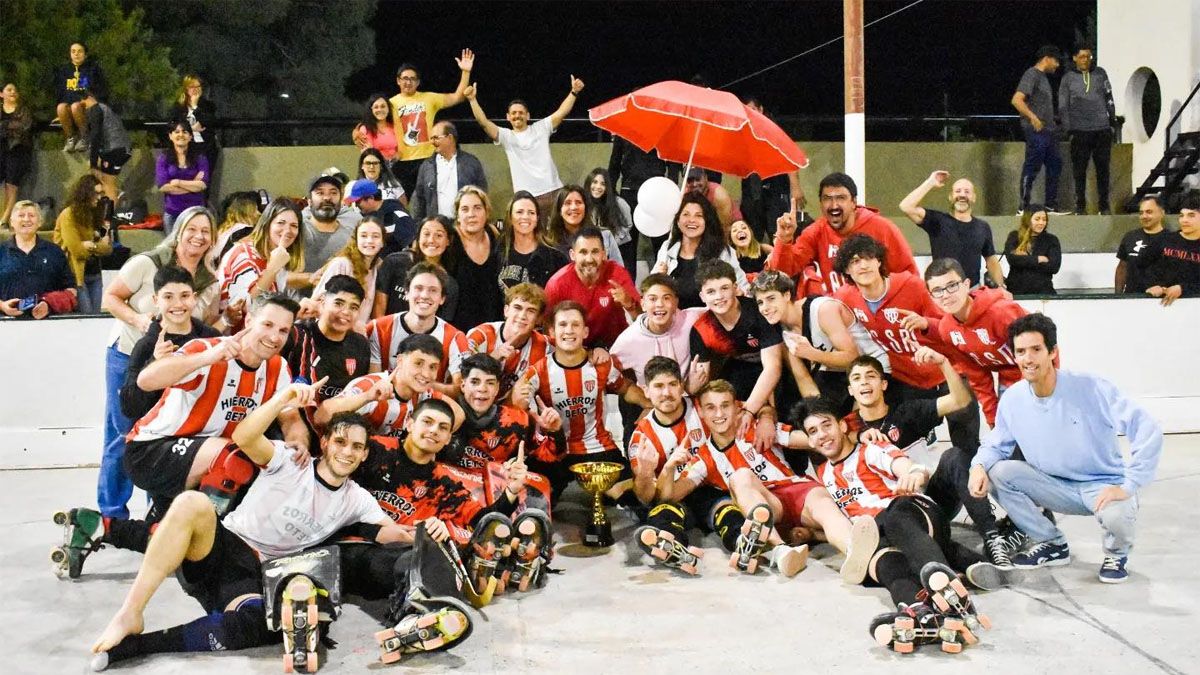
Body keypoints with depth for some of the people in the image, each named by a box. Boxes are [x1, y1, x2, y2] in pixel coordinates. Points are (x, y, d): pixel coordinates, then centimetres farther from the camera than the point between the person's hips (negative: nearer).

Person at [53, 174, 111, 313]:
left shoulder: (95, 214, 13)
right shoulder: (69, 215, -9)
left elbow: (108, 249, 7)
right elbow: (77, 250, -14)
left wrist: (90, 245, -10)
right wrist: (98, 246, 1)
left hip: (94, 274, 7)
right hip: (77, 275, -7)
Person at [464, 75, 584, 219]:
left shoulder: (541, 128, 9)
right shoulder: (506, 136, 8)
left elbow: (562, 112, 3)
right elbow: (484, 122, -2)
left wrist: (574, 92, -9)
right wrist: (472, 99, -13)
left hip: (553, 192, 1)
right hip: (526, 197, -1)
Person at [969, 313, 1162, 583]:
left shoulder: (1092, 389, -21)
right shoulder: (1012, 399, -7)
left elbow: (1147, 429, -24)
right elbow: (996, 445, 7)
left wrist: (1128, 486, -28)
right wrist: (979, 466, -17)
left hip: (1105, 486, -4)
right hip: (1058, 487, 4)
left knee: (1117, 515, -37)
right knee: (998, 472, -17)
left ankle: (1116, 554, 3)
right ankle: (1052, 543, 4)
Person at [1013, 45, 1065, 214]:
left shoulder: (1043, 77, 20)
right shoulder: (1032, 75, -9)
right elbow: (1016, 100, -20)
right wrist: (1032, 117, -27)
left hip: (1046, 131, 10)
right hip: (1036, 131, -10)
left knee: (1055, 165, 12)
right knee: (1032, 168, -8)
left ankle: (1051, 207, 18)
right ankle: (1023, 209, -5)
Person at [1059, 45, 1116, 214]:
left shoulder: (1100, 74, 10)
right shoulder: (1068, 78, 5)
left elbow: (1109, 99, 14)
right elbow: (1063, 107, 5)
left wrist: (1112, 121, 10)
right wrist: (1069, 131, -1)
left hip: (1102, 129, 2)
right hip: (1080, 131, -2)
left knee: (1103, 169, 3)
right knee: (1080, 170, -1)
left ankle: (1104, 205, 9)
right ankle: (1080, 205, 7)